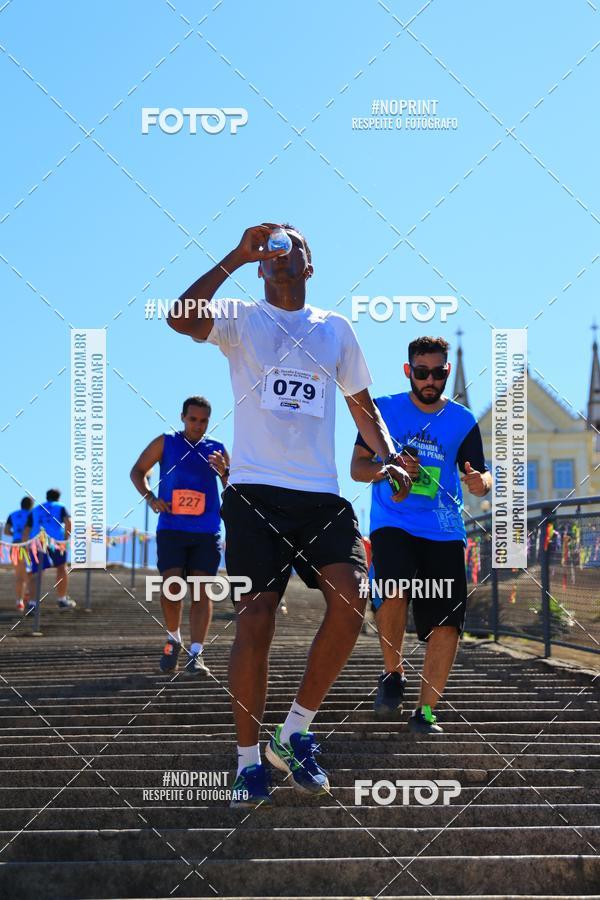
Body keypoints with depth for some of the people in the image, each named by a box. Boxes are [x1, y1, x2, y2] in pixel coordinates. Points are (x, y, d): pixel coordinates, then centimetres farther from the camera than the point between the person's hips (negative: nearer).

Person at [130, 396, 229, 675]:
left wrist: (224, 472, -13)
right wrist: (150, 498, -4)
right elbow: (137, 471, 12)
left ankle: (195, 654, -7)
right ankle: (173, 639, 15)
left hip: (207, 531, 1)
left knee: (200, 589, -6)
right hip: (171, 528, -1)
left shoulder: (217, 450, 9)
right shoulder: (165, 443, 6)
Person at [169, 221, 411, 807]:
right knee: (254, 622, -10)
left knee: (349, 601, -18)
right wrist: (237, 256, -15)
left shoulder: (335, 328, 17)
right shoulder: (240, 318, 7)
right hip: (254, 493, -3)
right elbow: (182, 319, -15)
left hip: (321, 494, 3)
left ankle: (294, 735, -2)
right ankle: (249, 760, 3)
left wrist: (388, 456, 6)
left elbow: (362, 404, 24)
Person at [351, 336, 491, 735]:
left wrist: (480, 482, -16)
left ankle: (426, 712, 7)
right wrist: (389, 469, -15)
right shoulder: (383, 409, 4)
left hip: (445, 533, 2)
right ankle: (393, 674, -1)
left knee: (447, 624, -6)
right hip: (393, 524, -2)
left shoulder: (463, 421, 7)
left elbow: (482, 477, 9)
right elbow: (357, 467, 6)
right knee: (393, 595, -28)